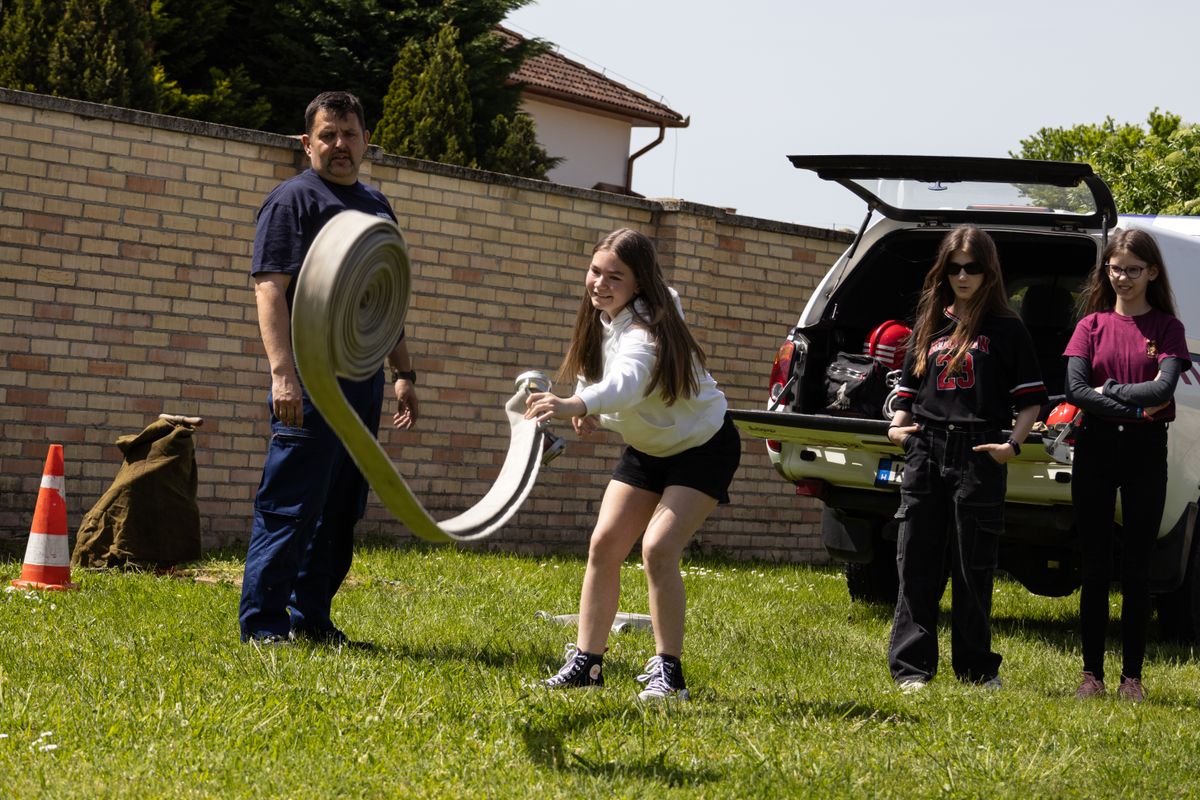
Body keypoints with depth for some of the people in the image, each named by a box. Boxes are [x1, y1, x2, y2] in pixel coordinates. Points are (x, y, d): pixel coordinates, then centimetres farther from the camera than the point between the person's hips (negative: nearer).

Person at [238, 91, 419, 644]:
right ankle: (262, 624, 0)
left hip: (365, 380, 8)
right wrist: (283, 373, -22)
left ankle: (311, 619, 18)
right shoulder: (292, 199, -4)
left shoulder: (377, 206, 20)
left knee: (342, 511, 10)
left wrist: (404, 374, 19)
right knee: (291, 505, -6)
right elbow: (270, 290, -13)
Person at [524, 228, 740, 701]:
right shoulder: (600, 318, -8)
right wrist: (591, 412, -9)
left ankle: (667, 673, -10)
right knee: (604, 543, -2)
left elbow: (628, 380, -55)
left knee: (658, 548, -21)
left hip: (702, 448, -8)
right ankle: (586, 663, 5)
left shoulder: (645, 329, -33)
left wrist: (577, 404, -74)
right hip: (647, 449, 8)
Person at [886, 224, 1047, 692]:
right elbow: (908, 388, 21)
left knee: (973, 566, 2)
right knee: (916, 564, 1)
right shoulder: (928, 325, 16)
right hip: (925, 451, 4)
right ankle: (911, 667, 4)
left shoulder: (1005, 329, 4)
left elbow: (1030, 398, 3)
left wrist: (1013, 444, -10)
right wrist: (897, 426, 3)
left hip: (978, 455, -4)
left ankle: (976, 668, 13)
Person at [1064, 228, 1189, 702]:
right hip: (1095, 448, 1)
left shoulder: (1167, 327, 3)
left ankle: (1132, 676, 9)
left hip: (1147, 451, -1)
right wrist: (1136, 408, -12)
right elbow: (1075, 389, -7)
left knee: (1137, 568, 3)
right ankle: (1092, 672, 10)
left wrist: (1109, 388, -9)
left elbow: (1163, 388, -12)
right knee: (1095, 566, 4)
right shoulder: (1093, 324, 7)